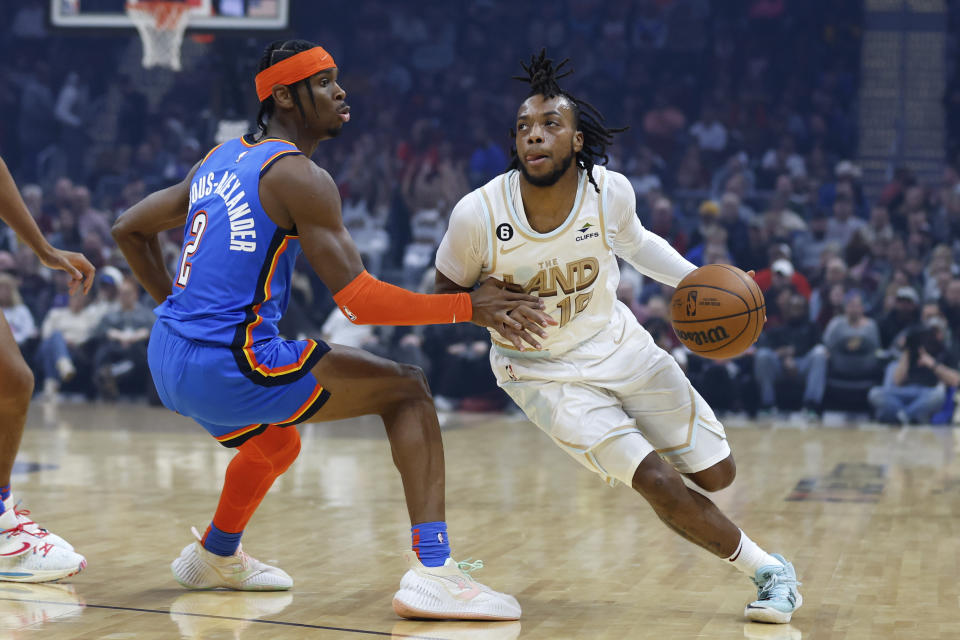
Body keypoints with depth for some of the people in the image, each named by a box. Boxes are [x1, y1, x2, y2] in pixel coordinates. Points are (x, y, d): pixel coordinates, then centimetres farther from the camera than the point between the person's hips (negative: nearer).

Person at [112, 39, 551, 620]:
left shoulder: (220, 160, 16)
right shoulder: (299, 177, -10)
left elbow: (130, 229, 26)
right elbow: (359, 301, -16)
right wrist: (470, 306, -10)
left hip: (167, 361, 9)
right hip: (231, 363, -9)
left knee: (276, 445, 37)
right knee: (407, 389, -3)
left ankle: (215, 557, 59)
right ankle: (434, 571, -16)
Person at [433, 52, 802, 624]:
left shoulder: (611, 191, -17)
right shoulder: (478, 214, -25)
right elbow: (445, 295, -8)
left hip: (617, 342, 3)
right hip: (543, 371, -3)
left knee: (716, 473, 6)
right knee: (657, 481, -18)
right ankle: (766, 569, 4)